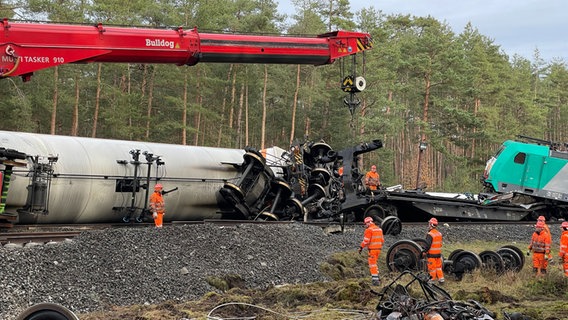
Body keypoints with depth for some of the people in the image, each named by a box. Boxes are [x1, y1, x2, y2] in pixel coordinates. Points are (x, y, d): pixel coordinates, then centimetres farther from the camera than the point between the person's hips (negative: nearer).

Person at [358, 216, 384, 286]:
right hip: (378, 248, 8)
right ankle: (376, 277, 21)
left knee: (372, 264, -4)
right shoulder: (379, 229, 12)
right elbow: (382, 240, 16)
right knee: (374, 263, 21)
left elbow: (366, 241, -18)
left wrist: (361, 247, -9)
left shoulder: (369, 230, -13)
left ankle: (375, 280, -7)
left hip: (372, 249, -8)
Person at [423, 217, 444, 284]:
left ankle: (432, 279, 9)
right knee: (438, 266, 15)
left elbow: (428, 245, -23)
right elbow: (440, 244, 12)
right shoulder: (439, 234, 6)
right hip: (438, 253, 7)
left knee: (432, 267, 2)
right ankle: (441, 279, 17)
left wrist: (425, 251, -12)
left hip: (431, 254, -7)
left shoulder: (430, 234, -19)